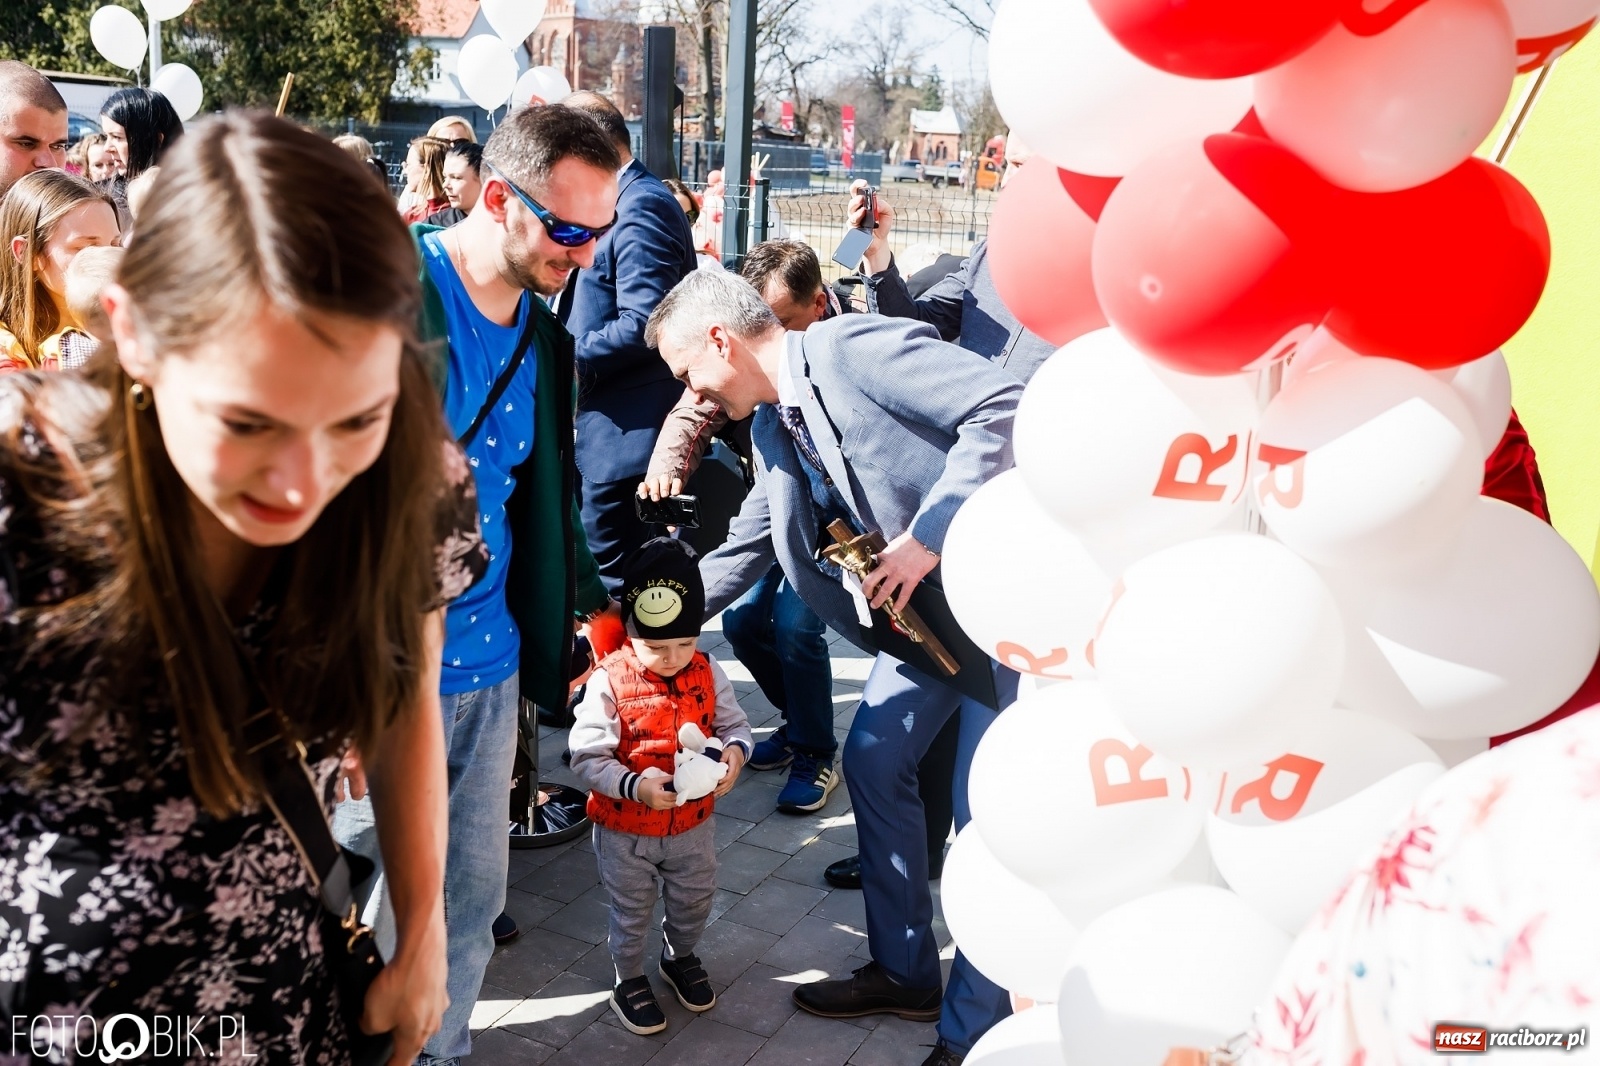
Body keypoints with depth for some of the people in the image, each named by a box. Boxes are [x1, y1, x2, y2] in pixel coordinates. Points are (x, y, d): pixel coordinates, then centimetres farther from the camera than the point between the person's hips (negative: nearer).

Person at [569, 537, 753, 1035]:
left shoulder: (707, 673, -10)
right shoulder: (609, 682, -23)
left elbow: (734, 724, -1)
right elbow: (587, 758, -22)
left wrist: (735, 750, -24)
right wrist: (635, 786, -35)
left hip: (692, 822, 4)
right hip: (626, 830, -4)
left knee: (694, 900, 24)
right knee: (631, 912, 17)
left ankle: (681, 957, 53)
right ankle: (629, 980, 43)